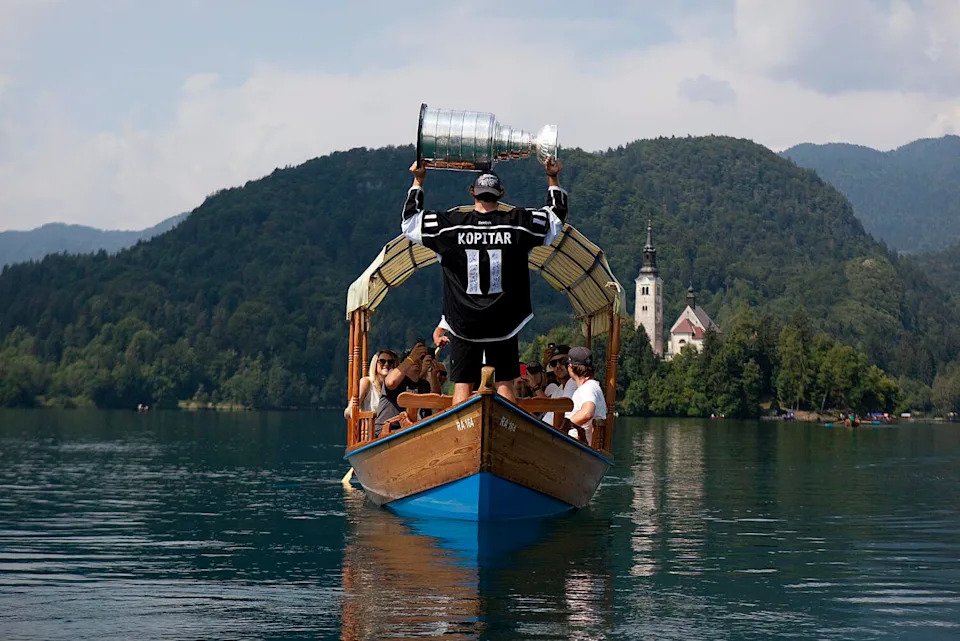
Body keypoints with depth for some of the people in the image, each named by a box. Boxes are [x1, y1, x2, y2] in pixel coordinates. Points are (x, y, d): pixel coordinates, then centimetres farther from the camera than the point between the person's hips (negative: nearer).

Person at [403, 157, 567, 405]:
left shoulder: (451, 224, -4)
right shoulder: (518, 222, -2)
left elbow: (409, 220, 9)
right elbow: (556, 215, 13)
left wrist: (418, 182, 18)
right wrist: (552, 178, 24)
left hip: (463, 322, 0)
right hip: (503, 322, 0)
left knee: (463, 385, 2)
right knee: (505, 384, 5)